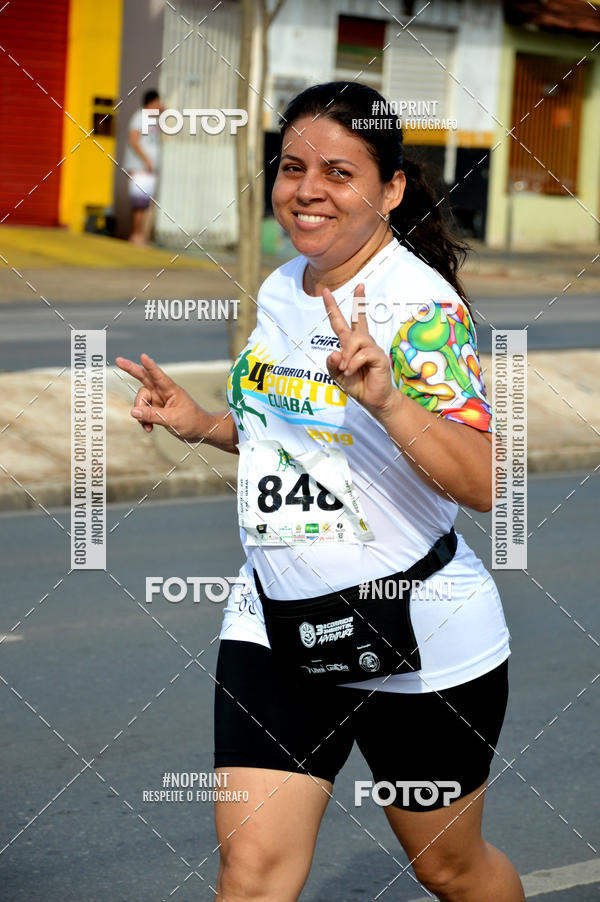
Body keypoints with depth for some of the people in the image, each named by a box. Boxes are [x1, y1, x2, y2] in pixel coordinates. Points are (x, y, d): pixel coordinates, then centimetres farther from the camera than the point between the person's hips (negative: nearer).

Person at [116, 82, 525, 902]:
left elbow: (484, 484, -26)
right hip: (273, 621, 5)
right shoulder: (278, 290, 6)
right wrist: (201, 425, 9)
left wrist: (386, 397, -40)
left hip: (417, 635, -5)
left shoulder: (420, 303, -16)